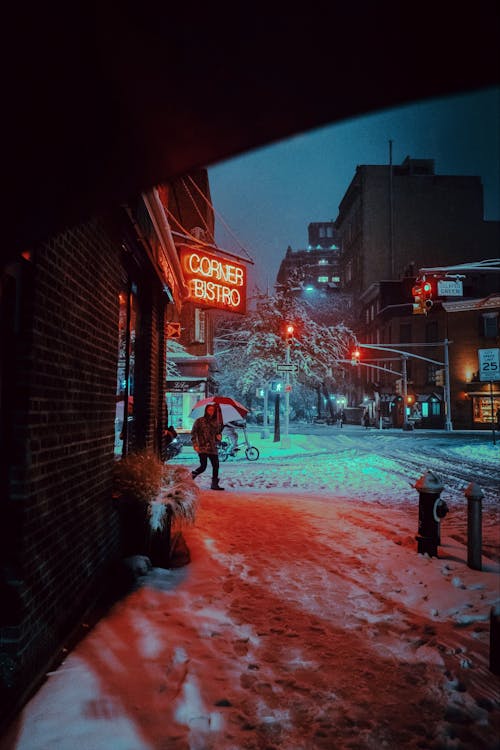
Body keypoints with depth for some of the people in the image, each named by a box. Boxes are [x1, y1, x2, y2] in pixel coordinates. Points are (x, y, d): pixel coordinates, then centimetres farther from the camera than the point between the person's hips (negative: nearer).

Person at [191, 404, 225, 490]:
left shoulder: (216, 422, 12)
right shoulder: (200, 421, 0)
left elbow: (218, 432, 24)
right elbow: (193, 433, 0)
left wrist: (218, 436, 0)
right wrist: (195, 445, -9)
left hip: (213, 447, 5)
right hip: (202, 447, -4)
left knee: (216, 465, -2)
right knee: (203, 466, -11)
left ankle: (214, 484, 8)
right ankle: (192, 476, 15)